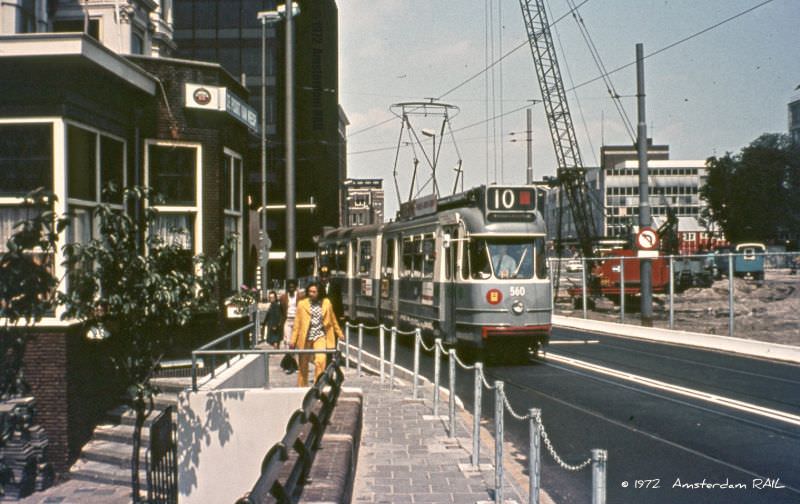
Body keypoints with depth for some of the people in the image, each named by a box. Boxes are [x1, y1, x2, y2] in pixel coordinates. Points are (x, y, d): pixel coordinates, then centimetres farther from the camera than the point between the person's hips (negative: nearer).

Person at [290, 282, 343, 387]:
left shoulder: (326, 303, 4)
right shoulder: (302, 304, 2)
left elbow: (333, 319, 16)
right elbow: (297, 323, 3)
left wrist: (339, 333, 19)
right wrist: (293, 340, 0)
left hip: (320, 336, 0)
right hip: (306, 337, 1)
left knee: (320, 360, -19)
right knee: (303, 364, 9)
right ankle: (302, 387, 26)